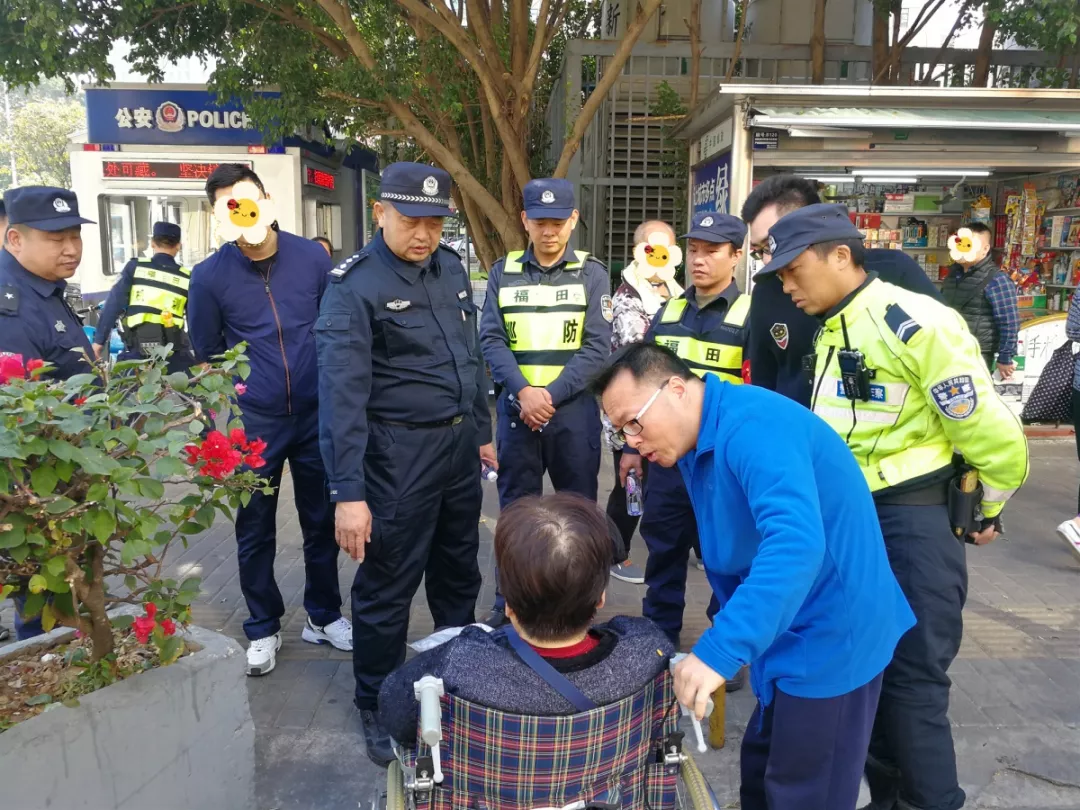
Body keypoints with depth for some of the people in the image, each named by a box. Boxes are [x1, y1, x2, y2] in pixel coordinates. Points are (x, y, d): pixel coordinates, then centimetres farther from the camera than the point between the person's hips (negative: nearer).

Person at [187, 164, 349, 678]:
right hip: (252, 425, -1)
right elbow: (205, 356, 3)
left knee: (322, 523, 12)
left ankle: (324, 616, 31)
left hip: (317, 417, 1)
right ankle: (263, 629, 30)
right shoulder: (209, 276, -8)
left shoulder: (311, 257, -4)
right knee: (255, 531, 11)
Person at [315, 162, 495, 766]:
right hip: (399, 453, -6)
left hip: (460, 445, 7)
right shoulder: (356, 285, -15)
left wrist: (482, 432, 17)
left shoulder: (452, 268, 7)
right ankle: (378, 707, 28)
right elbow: (342, 393, -20)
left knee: (459, 571, 20)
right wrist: (348, 492, -24)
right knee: (388, 585, 6)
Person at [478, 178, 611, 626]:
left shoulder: (592, 273, 2)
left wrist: (550, 395, -15)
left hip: (573, 410, -1)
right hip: (516, 408, 1)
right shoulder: (503, 272, 7)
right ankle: (508, 602, 24)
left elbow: (597, 348, -5)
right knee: (515, 507, 10)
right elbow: (491, 340, -1)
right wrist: (524, 391, -16)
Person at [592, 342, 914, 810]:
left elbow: (796, 541, -40)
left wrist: (719, 649, -43)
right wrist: (725, 646, 16)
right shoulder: (698, 445, 7)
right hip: (794, 636, 9)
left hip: (830, 639, -9)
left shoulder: (752, 426, -26)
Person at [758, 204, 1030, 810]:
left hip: (913, 523, -8)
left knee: (912, 679, 1)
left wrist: (988, 511, 1)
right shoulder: (831, 331, 11)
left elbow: (992, 435, -13)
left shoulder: (917, 324, -17)